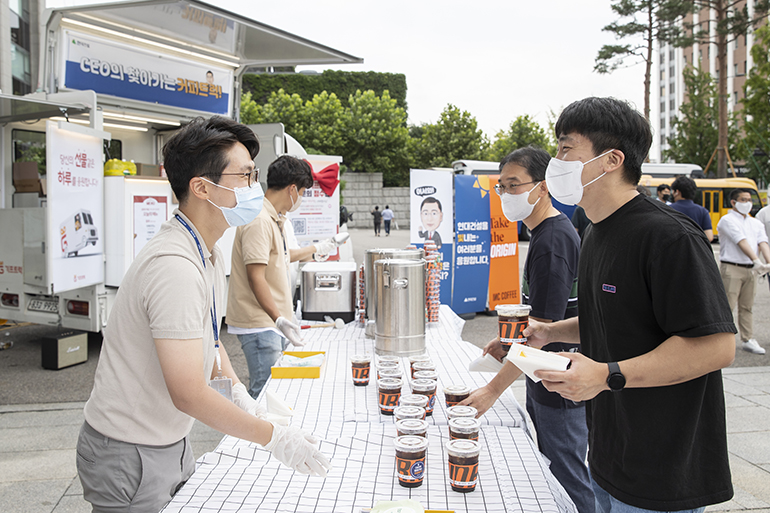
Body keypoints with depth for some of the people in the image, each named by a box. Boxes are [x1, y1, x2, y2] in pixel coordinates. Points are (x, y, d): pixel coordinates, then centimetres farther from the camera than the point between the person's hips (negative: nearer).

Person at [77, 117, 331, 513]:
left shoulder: (209, 253, 5)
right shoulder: (175, 266, -28)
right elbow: (189, 394, -29)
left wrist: (237, 389, 2)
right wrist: (275, 438, -20)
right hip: (130, 455, -9)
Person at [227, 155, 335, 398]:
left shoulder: (275, 219, 16)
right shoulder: (259, 221, -18)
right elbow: (256, 277, -24)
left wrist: (315, 249, 45)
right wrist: (279, 319, -30)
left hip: (274, 323, 10)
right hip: (260, 324, -10)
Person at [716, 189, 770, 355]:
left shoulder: (756, 223, 16)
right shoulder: (728, 220, -4)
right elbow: (742, 242, -16)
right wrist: (756, 260, -25)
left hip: (750, 269, 6)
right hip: (731, 268, -6)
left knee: (747, 306, 11)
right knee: (727, 305, -7)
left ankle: (747, 340, 17)